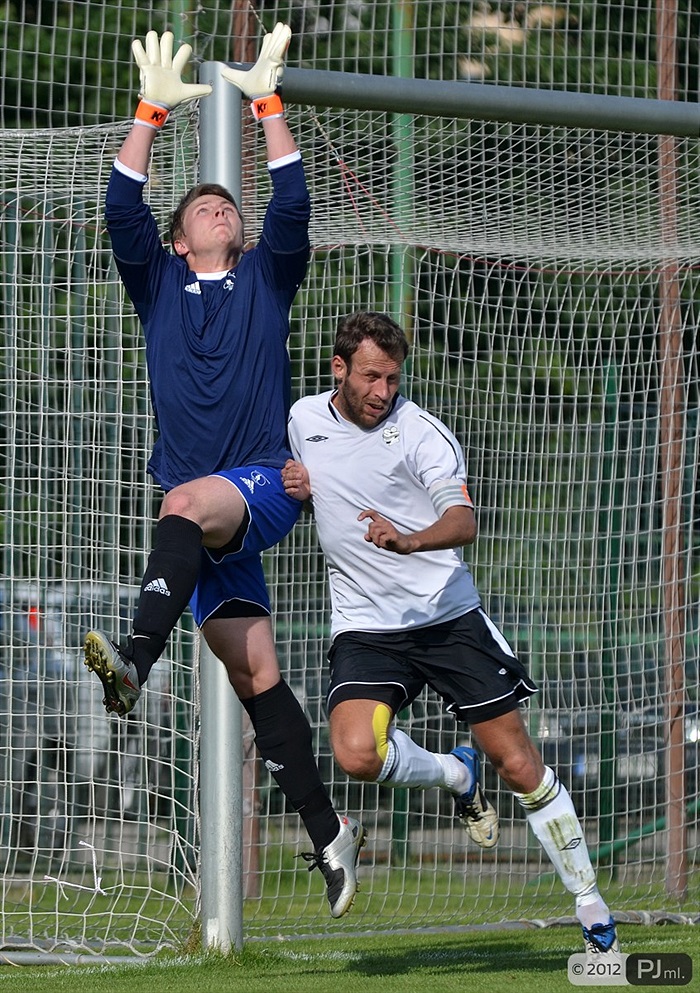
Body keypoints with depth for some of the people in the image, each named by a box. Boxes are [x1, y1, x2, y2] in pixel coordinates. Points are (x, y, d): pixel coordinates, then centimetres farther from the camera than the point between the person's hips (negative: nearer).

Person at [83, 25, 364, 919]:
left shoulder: (266, 278, 13)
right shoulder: (158, 284, 17)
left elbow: (292, 206, -2)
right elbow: (122, 210, 2)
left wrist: (268, 104, -7)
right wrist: (152, 112, -4)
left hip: (266, 485, -4)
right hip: (203, 515, 4)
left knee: (188, 505, -37)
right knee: (255, 675, -1)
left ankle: (134, 663, -58)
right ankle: (328, 835, 3)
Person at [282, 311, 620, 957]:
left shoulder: (420, 432, -11)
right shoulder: (304, 419, 5)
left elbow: (463, 521, -24)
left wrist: (409, 540, -46)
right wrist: (295, 485, 2)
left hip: (448, 617, -3)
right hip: (365, 628, 3)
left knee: (519, 766, -3)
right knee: (358, 753, -24)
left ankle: (593, 911, 11)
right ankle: (456, 777, 9)